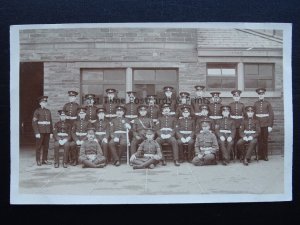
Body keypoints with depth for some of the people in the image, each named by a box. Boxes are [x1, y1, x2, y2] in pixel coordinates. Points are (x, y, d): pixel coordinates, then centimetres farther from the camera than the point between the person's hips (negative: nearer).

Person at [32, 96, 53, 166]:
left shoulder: (48, 111, 12)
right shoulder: (37, 111, -4)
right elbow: (34, 123, -9)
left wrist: (51, 132, 8)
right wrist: (37, 133, -15)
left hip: (47, 132, 5)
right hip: (40, 132, -5)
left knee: (46, 146, 6)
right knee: (38, 146, 0)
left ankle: (45, 160, 13)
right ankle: (38, 161, 6)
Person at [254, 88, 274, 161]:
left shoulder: (267, 103, 2)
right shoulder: (256, 104, 7)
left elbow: (271, 115, -1)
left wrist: (270, 126, -7)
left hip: (265, 125, -1)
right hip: (258, 124, 1)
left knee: (265, 140, 3)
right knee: (259, 140, 2)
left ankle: (265, 155, 10)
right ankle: (260, 155, 10)